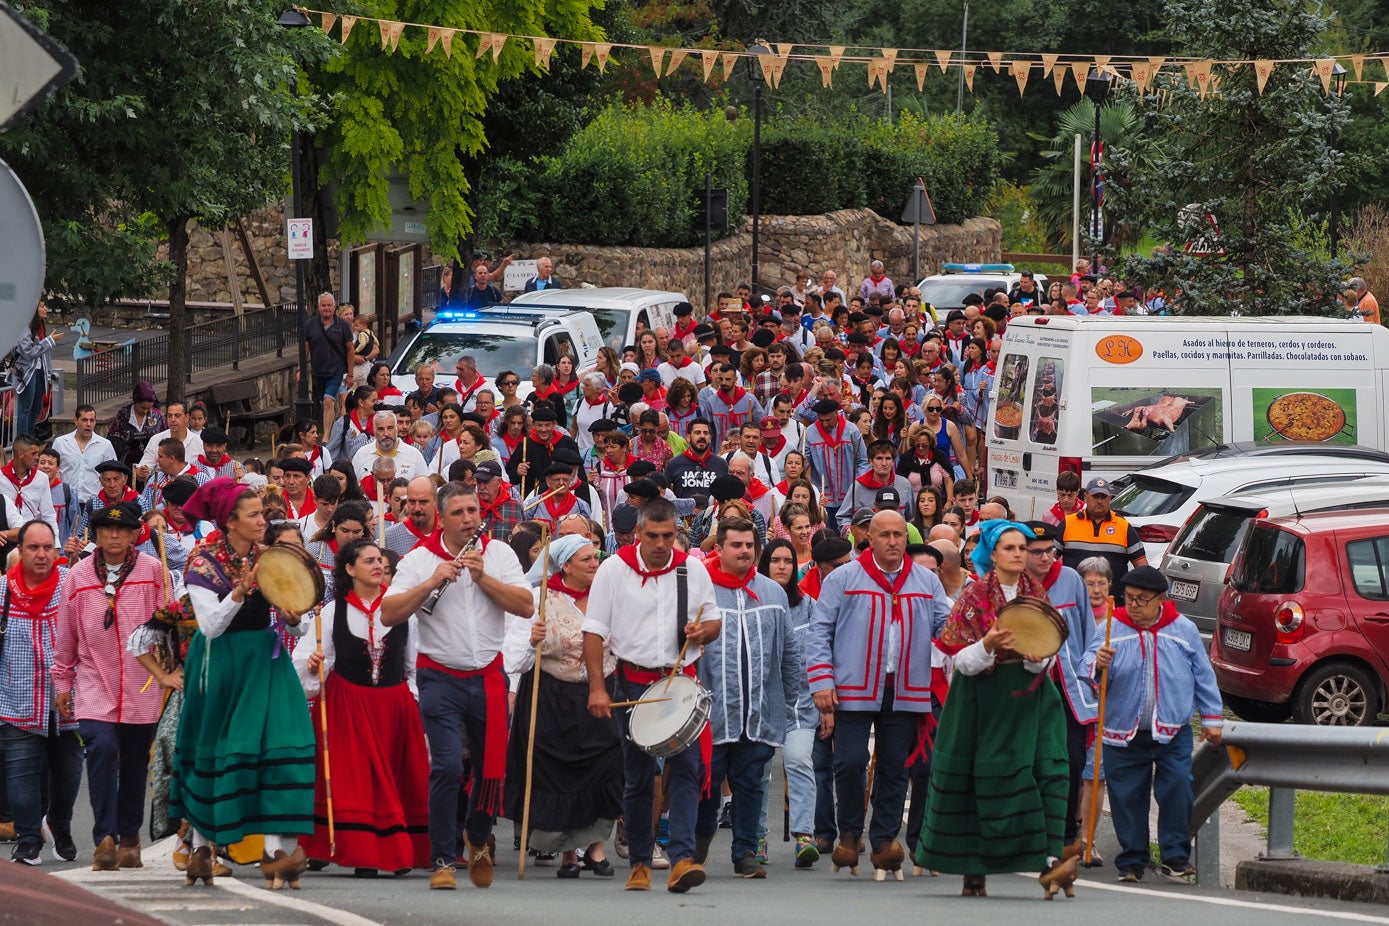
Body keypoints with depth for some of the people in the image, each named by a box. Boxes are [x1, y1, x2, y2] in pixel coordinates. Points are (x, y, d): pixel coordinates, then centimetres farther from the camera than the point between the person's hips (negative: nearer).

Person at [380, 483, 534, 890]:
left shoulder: (498, 554, 4)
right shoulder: (420, 559, -2)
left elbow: (526, 607, -6)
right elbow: (388, 615, -10)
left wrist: (482, 577, -15)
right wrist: (431, 583, -20)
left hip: (489, 677, 3)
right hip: (441, 678, -3)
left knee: (493, 768, 9)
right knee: (447, 766, -14)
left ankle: (478, 838, 37)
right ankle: (442, 860, -7)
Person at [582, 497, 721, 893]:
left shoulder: (692, 570, 5)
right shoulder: (614, 569, -1)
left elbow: (713, 621, 15)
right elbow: (594, 632, -1)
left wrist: (704, 631, -10)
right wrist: (597, 688, -10)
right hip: (635, 680, 0)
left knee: (687, 767, -14)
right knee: (637, 776, 5)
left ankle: (682, 858, -20)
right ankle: (639, 863, 16)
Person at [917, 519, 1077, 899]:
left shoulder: (1037, 596, 9)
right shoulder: (973, 597, -1)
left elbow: (1046, 661, 7)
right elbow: (963, 661, -5)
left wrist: (1036, 655, -16)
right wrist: (988, 646, -24)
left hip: (1028, 694, 2)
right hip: (982, 696, -2)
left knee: (1047, 765, -15)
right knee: (983, 778, -4)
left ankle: (1050, 860, -22)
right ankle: (971, 870, 7)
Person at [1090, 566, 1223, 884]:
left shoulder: (1184, 630, 1)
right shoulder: (1113, 629, -2)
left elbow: (1203, 675, 11)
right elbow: (1092, 676, -6)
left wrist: (1211, 718, 12)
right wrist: (1099, 666, -29)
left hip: (1173, 733, 0)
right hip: (1124, 734, 0)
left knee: (1177, 792, -8)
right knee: (1127, 799, 3)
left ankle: (1175, 858, 3)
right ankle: (1131, 862, 14)